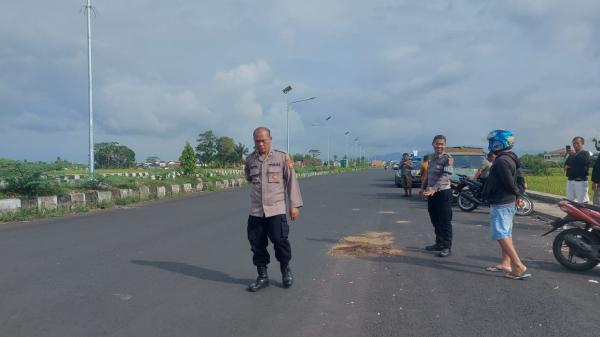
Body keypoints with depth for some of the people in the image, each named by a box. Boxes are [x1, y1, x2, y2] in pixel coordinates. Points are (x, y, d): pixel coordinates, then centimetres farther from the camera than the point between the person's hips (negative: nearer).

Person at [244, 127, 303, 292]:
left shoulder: (282, 157, -2)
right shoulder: (250, 160, 7)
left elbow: (291, 181, -1)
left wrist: (294, 205, -4)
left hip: (276, 209, -3)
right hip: (255, 211, 4)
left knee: (280, 240, -6)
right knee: (257, 244, 6)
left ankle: (285, 268, 22)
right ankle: (262, 276, 22)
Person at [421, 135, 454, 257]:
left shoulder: (448, 159, -12)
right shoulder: (431, 158, 12)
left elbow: (445, 177, -24)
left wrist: (433, 189, -35)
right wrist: (423, 187, 7)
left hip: (443, 193, -8)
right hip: (432, 193, 8)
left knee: (445, 222, -2)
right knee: (435, 221, 16)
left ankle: (447, 247, 6)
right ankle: (439, 243, 29)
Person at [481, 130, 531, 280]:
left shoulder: (501, 161, -21)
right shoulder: (512, 159, 12)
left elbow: (509, 183, -20)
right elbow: (520, 180, 16)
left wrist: (516, 192, -3)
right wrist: (518, 193, 8)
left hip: (500, 204, -11)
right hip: (510, 202, 11)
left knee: (501, 235, -9)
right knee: (506, 234, 16)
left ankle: (519, 266, -11)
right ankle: (505, 263, 25)